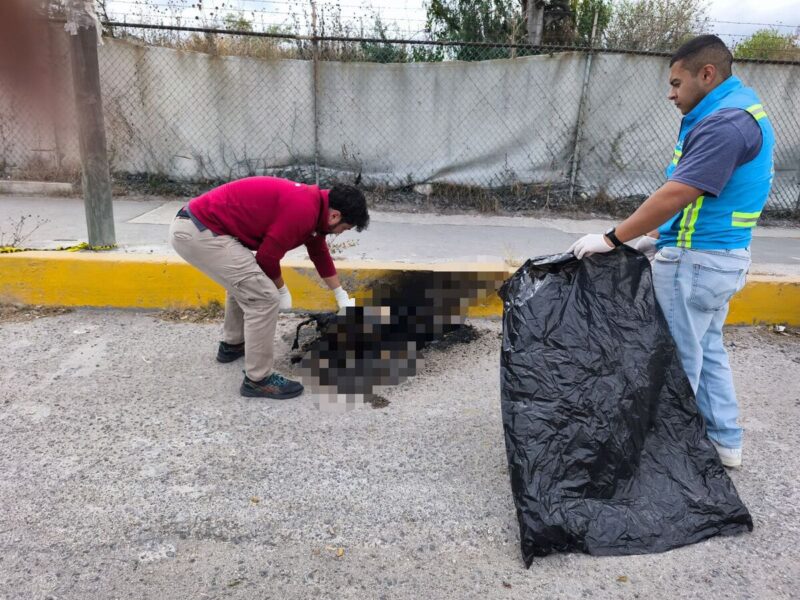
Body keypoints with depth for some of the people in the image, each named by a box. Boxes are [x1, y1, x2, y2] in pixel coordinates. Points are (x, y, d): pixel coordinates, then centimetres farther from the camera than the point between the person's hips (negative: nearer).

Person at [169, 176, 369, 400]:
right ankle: (258, 380, 4)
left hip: (195, 225, 11)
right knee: (264, 298, -9)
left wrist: (342, 297, 35)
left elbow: (320, 254, 27)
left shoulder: (312, 204, 14)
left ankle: (231, 345, 45)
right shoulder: (303, 210, -18)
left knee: (244, 281, 30)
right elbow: (267, 257, -13)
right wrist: (282, 291, 6)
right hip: (199, 232, -11)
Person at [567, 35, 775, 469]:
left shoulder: (724, 122, -20)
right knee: (706, 350, 19)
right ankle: (723, 440, 31)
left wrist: (611, 239, -20)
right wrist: (659, 238, 14)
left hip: (697, 260, -11)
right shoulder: (741, 112, 14)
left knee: (679, 360, 3)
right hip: (722, 255, 11)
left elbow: (676, 195, -26)